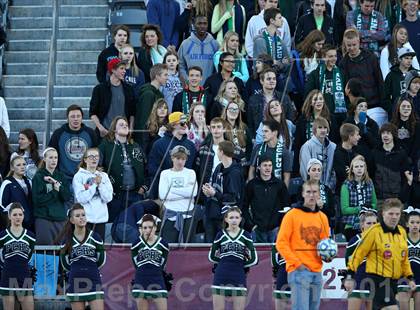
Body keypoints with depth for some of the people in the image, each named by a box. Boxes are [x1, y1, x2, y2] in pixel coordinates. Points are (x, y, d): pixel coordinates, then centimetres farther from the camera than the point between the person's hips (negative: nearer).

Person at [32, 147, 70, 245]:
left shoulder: (61, 176, 13)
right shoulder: (39, 177, 0)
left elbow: (67, 197, 2)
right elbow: (37, 200, -9)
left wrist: (58, 185, -12)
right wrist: (55, 191, -7)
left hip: (60, 218, 4)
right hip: (44, 218, -4)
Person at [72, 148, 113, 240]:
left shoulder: (104, 176, 11)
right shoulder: (79, 176, 0)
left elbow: (108, 198, 3)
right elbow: (81, 198, -11)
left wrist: (100, 184, -8)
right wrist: (94, 184, -10)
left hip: (101, 218, 4)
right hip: (85, 218, -3)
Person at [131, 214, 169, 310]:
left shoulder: (163, 244, -1)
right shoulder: (137, 244, -1)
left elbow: (162, 265, 8)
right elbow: (136, 263, 7)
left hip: (157, 281, 0)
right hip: (141, 282, 0)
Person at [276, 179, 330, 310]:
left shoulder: (322, 217, 14)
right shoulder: (292, 215, -2)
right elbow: (281, 243, -6)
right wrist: (297, 263, -13)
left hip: (317, 272, 6)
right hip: (299, 271, -6)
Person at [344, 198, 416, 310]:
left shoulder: (402, 232, 9)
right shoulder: (374, 231, -11)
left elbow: (404, 258, 21)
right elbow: (358, 253, -8)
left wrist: (410, 277, 16)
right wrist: (350, 276, -11)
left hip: (394, 281, 7)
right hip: (378, 280, -7)